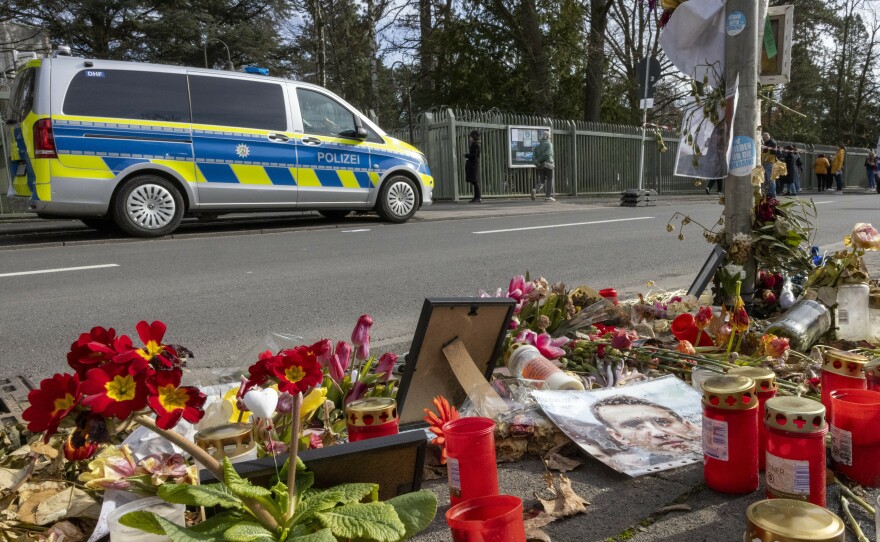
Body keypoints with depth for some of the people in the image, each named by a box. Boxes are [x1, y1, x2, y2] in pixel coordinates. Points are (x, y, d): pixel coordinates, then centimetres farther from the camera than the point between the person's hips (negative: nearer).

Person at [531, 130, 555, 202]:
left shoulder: (537, 146, 12)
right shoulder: (549, 144, -5)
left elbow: (533, 157, -2)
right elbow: (547, 154, -21)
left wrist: (537, 163, -15)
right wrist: (539, 160, -12)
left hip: (540, 167, 5)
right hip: (548, 165, -5)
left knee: (542, 182, 10)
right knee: (549, 181, 6)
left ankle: (535, 190, -18)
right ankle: (548, 196, 6)